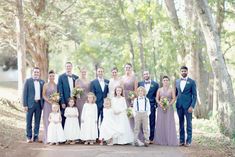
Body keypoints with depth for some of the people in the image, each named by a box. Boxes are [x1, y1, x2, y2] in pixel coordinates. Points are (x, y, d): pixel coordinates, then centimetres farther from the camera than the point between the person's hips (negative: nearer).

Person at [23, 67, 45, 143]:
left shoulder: (42, 82, 9)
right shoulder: (28, 81, 0)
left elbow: (43, 93, 12)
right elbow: (25, 93, -3)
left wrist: (43, 104, 3)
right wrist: (25, 105, -9)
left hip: (39, 104, 3)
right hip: (30, 104, -3)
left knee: (37, 121, 7)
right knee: (29, 121, 2)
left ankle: (36, 136, 15)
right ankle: (29, 137, 11)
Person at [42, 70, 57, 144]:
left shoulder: (57, 85, 6)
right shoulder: (45, 85, 1)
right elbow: (43, 95, 1)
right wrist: (49, 101, -14)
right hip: (47, 104, -2)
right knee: (47, 121, -1)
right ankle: (47, 138, 3)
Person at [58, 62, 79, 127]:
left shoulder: (76, 77, 10)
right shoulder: (61, 77, 0)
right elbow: (60, 91, -4)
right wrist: (62, 102, -11)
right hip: (65, 102, -3)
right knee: (64, 119, 0)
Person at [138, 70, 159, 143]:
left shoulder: (155, 84, 7)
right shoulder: (140, 83, 11)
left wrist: (156, 104, 0)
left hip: (151, 106, -1)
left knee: (151, 123, 1)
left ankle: (151, 139, 7)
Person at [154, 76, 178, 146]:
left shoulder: (171, 90, 4)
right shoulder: (159, 90, 9)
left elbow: (174, 98, -3)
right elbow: (157, 99, 6)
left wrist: (169, 104, -16)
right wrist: (160, 104, -12)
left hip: (169, 108, -2)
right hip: (161, 108, 2)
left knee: (169, 123, -3)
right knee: (161, 123, 1)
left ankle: (170, 140, 1)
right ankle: (161, 140, 5)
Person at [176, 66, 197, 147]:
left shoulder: (192, 82, -1)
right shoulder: (177, 81, 11)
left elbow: (194, 95, -3)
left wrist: (192, 106, -12)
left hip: (188, 105, -4)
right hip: (179, 105, 4)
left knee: (189, 123, 1)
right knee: (181, 123, 8)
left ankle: (188, 141, 6)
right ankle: (181, 140, 13)